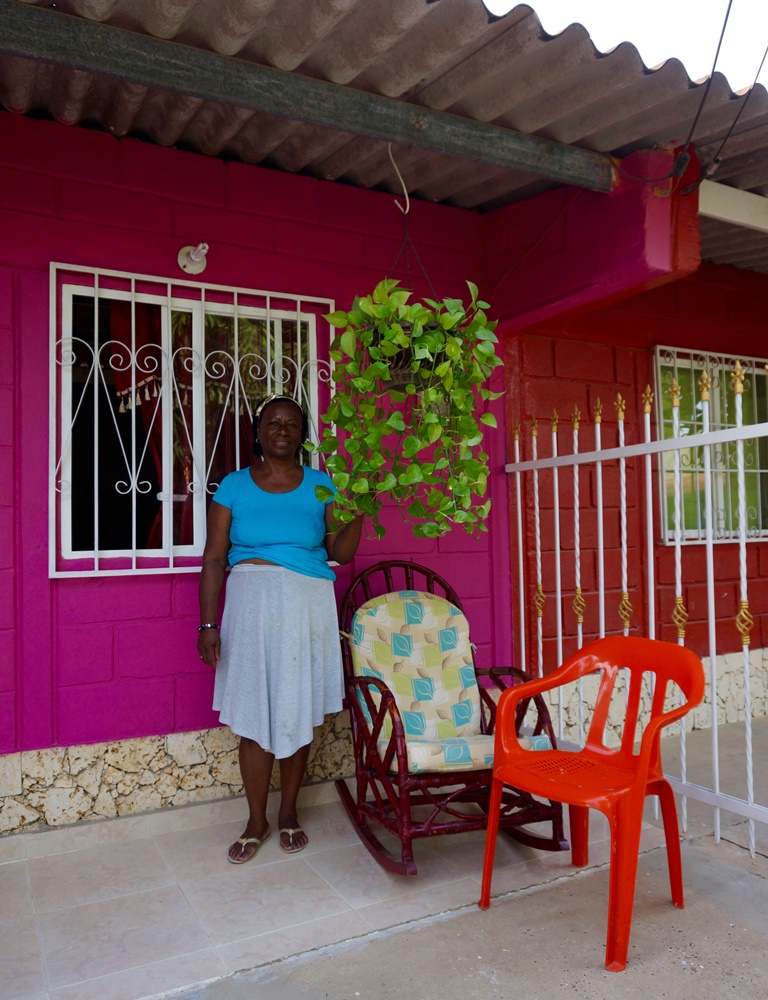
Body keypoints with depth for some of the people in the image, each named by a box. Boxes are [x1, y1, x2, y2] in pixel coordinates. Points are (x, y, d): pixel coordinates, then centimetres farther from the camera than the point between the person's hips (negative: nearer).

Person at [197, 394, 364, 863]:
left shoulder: (320, 485, 5)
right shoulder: (234, 486, 3)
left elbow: (340, 552, 2)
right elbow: (214, 559, 1)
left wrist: (358, 512, -14)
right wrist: (209, 623, -5)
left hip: (307, 608, 1)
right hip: (250, 604, 0)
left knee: (298, 714, 7)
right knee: (254, 716, 3)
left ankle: (289, 815, 26)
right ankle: (257, 822, 22)